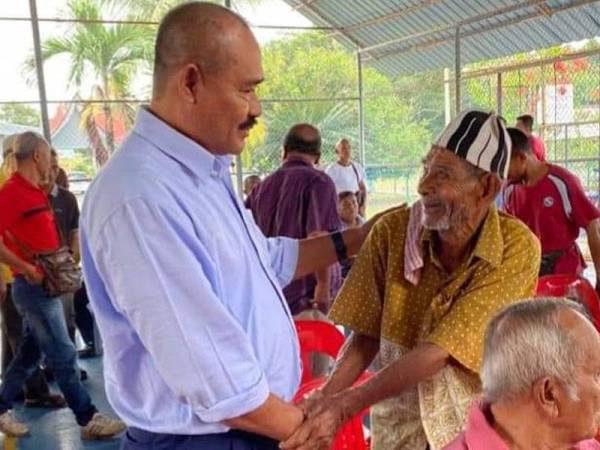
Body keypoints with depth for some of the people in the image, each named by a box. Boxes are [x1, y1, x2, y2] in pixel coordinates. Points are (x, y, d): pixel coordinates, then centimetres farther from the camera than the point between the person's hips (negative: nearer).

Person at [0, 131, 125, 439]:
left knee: (30, 352, 17)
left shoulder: (35, 191, 13)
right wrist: (27, 270, -20)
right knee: (63, 355, -3)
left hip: (44, 285, 9)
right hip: (34, 286, -9)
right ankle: (88, 419, 4)